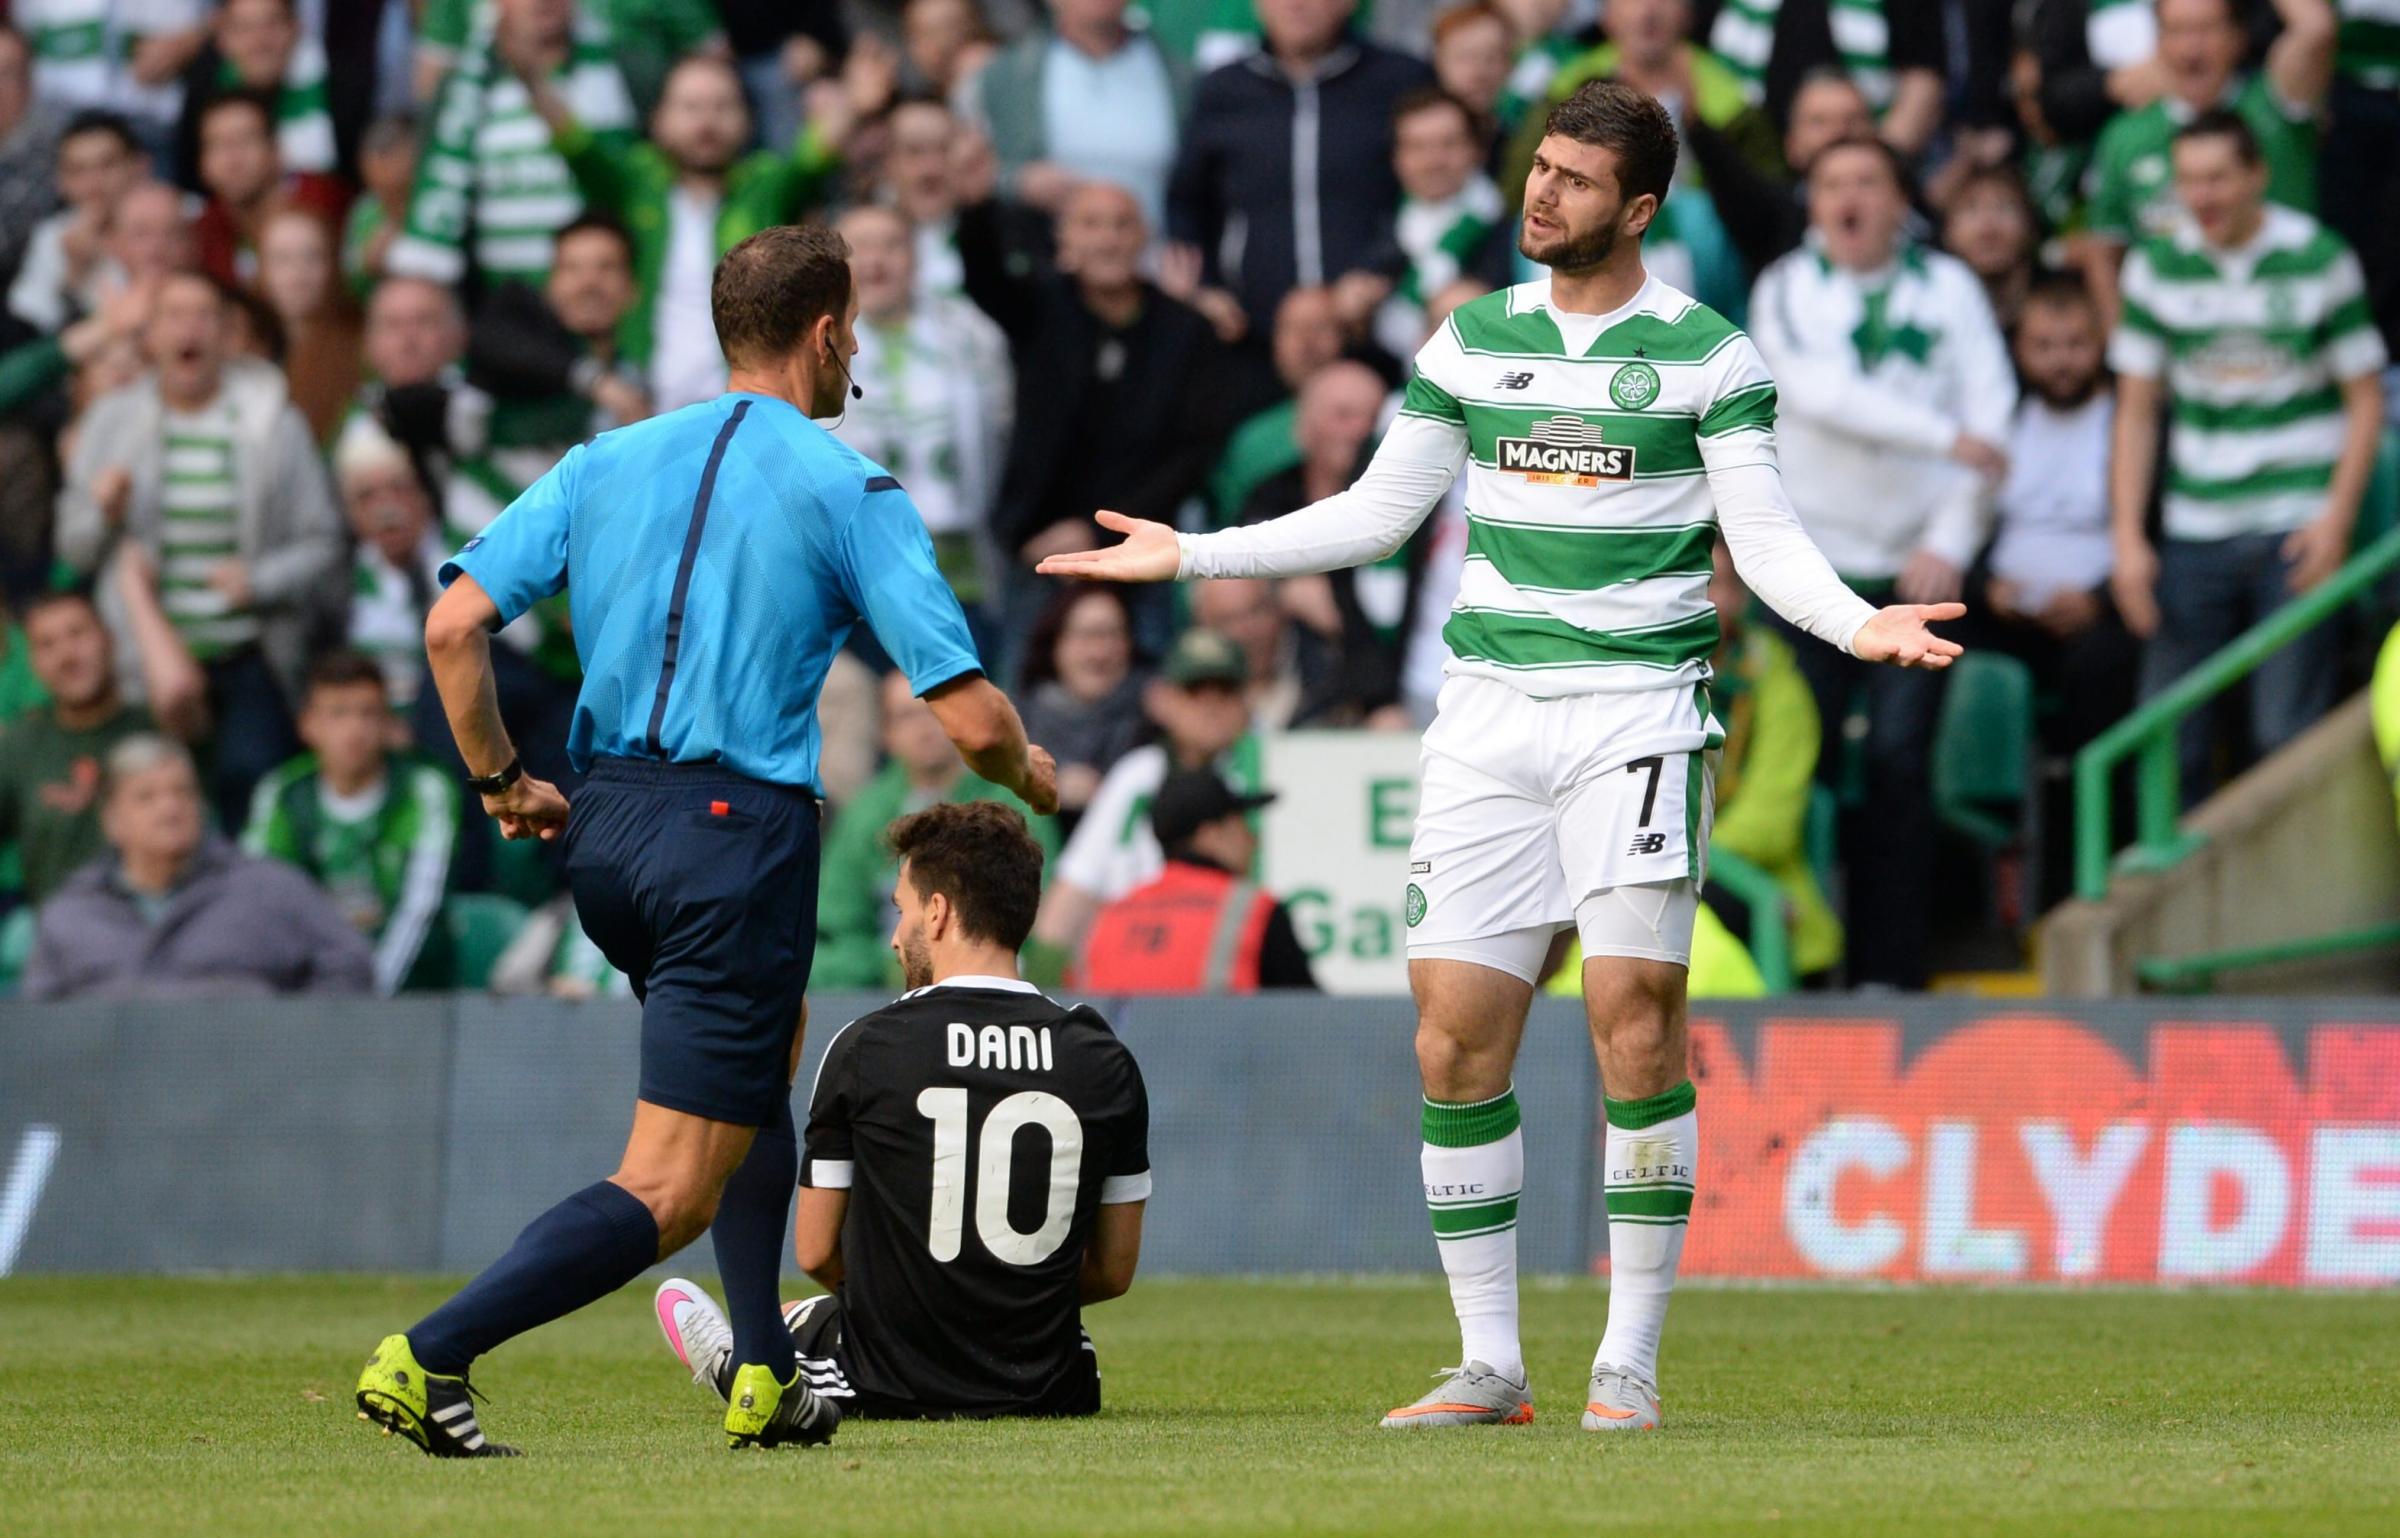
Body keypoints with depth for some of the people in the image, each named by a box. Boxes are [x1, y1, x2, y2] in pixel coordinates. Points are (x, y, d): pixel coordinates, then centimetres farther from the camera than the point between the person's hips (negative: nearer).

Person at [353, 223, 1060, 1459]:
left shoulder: (608, 462, 10)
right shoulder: (850, 490, -3)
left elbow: (454, 625, 1)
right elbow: (969, 716, -7)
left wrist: (499, 779, 14)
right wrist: (1027, 773, 15)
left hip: (604, 833, 7)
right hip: (740, 834, -7)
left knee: (760, 1060, 31)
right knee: (670, 1194, -6)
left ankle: (765, 1377, 26)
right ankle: (428, 1357, -21)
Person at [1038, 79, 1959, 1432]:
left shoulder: (1706, 354, 0)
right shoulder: (1473, 341, 10)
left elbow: (1767, 537, -2)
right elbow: (1378, 513, 17)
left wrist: (1858, 622, -20)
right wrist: (1193, 555, 15)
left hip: (1637, 704, -4)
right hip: (1490, 711, 4)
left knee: (1635, 1019, -11)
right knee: (1456, 1039, -2)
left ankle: (1629, 1367, -2)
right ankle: (1490, 1366, 7)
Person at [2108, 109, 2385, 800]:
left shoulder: (2319, 260, -2)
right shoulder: (2158, 265, 5)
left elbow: (2365, 398, 2)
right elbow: (2136, 411, 9)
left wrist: (2337, 520, -9)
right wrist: (2128, 537, 1)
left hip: (2295, 529, -3)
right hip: (2194, 531, 3)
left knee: (2286, 737, -9)